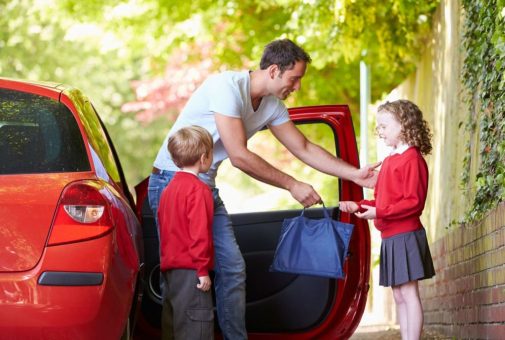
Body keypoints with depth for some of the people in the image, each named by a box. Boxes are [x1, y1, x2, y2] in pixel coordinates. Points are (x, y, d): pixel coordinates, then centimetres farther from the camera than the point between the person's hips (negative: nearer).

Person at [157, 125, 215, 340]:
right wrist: (203, 269, -17)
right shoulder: (199, 189, -13)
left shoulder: (169, 188, 15)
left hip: (170, 266, 9)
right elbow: (199, 233, -18)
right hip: (190, 269, -9)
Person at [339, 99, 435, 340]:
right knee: (398, 295, 11)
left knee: (408, 292, -8)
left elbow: (414, 202, -18)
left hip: (405, 236, -9)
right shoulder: (390, 161, 16)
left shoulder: (412, 159, -12)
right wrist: (359, 206, 7)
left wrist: (379, 213, -21)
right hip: (390, 237, 9)